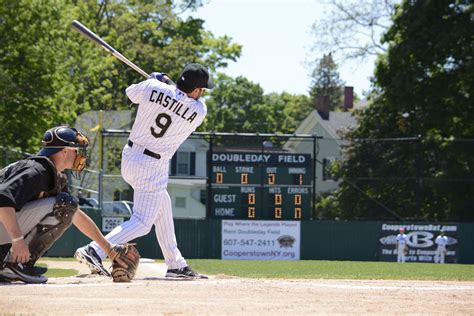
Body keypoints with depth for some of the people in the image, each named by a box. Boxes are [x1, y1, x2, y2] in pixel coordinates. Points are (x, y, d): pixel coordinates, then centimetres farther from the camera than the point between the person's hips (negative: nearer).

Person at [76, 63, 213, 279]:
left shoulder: (153, 87, -8)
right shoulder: (199, 111, -13)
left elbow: (130, 93, 14)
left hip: (129, 157, 7)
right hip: (153, 167, -7)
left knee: (162, 206, 22)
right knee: (142, 222, -3)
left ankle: (176, 265, 30)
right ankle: (95, 251, -22)